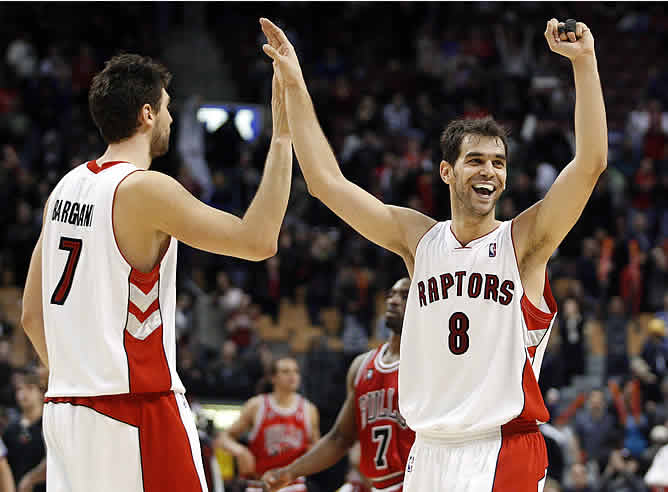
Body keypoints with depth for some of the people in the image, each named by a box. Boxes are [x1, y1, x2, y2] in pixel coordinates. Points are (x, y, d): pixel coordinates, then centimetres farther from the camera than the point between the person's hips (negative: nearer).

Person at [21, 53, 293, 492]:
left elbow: (32, 316, 16)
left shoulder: (66, 189, 12)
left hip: (65, 408, 8)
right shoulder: (146, 190, -12)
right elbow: (258, 241, -15)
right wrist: (282, 135, -10)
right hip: (138, 411, -8)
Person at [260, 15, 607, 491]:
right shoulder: (418, 238, 8)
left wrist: (584, 62, -21)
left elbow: (591, 162, -15)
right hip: (429, 452, 4)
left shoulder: (524, 241, -3)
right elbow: (326, 180, 8)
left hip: (505, 454, -4)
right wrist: (294, 85, 5)